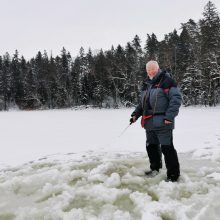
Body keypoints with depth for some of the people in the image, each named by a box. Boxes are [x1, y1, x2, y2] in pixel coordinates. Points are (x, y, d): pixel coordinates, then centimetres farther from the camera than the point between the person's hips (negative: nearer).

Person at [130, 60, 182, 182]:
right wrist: (136, 114, 10)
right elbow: (142, 102, 24)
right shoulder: (146, 84, 17)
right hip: (149, 122, 8)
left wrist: (169, 116, -20)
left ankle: (173, 174, 7)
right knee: (151, 146, 18)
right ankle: (155, 168, 36)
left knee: (167, 148, -5)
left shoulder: (167, 81, -7)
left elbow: (176, 98, -14)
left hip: (162, 122, -8)